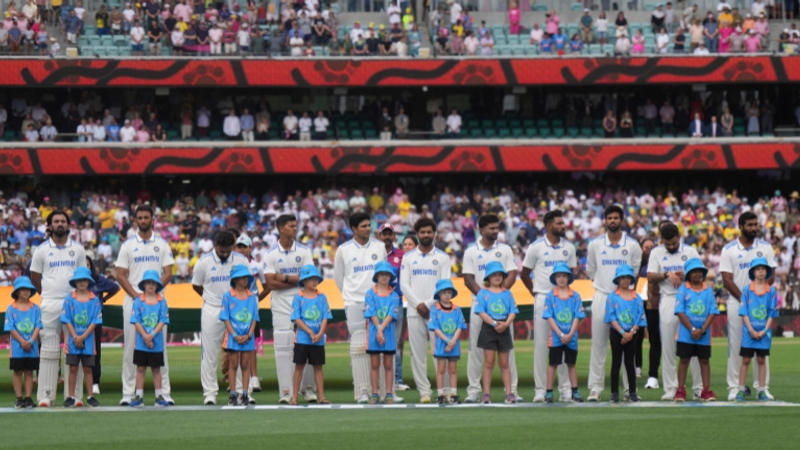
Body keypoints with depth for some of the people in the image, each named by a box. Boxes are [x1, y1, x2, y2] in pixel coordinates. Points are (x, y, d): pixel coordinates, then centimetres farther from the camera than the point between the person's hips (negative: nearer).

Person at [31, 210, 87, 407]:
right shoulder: (42, 250, 7)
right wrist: (50, 294, 9)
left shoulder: (78, 249, 11)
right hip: (50, 304, -1)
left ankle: (75, 395, -1)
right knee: (49, 349, -2)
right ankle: (45, 395, -1)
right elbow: (35, 277, 12)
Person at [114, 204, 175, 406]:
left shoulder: (162, 244, 9)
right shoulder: (128, 245, 8)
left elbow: (168, 273, 4)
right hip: (132, 299, 0)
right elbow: (120, 275, 3)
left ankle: (164, 392, -1)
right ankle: (128, 393, 0)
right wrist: (136, 295, -10)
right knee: (131, 346, -2)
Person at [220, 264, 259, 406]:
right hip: (233, 335, -2)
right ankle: (233, 395, 4)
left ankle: (245, 394, 6)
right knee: (233, 364, 0)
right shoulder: (228, 296, -2)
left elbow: (255, 318, 6)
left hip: (248, 336, 2)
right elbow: (225, 318, -3)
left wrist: (249, 334, -7)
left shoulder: (252, 296, 6)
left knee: (246, 364, 4)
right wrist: (234, 335, -12)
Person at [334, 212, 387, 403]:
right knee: (359, 347, -6)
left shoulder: (379, 247, 9)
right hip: (354, 304, -2)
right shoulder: (344, 250, 3)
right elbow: (338, 276, 14)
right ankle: (361, 392, -5)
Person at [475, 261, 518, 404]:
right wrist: (494, 323, -17)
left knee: (504, 363, 6)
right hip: (488, 328, -2)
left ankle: (509, 393, 5)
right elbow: (481, 312, -6)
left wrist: (506, 323, -14)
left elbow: (513, 311, 5)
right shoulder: (483, 293, 3)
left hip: (504, 328, 2)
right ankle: (486, 394, -1)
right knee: (489, 362, -3)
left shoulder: (507, 293, 11)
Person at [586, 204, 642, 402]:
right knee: (598, 344, -1)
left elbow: (635, 271, 13)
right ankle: (595, 388, 1)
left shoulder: (632, 245, 4)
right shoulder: (595, 245, 6)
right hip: (602, 296, 0)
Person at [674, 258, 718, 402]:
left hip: (704, 335, 2)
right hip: (686, 334, -2)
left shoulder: (708, 291, 5)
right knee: (684, 360, 1)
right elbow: (680, 312, -6)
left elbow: (712, 312, 1)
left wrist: (702, 330, -11)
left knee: (704, 360, 5)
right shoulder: (683, 290, -1)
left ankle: (706, 390, 9)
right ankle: (680, 390, 5)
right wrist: (692, 329, -14)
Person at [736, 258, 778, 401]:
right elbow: (744, 313, -3)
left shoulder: (772, 292, 2)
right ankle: (741, 390, 5)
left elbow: (772, 314, 1)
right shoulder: (747, 290, -1)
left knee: (761, 360, 6)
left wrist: (764, 330, -9)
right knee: (746, 360, 0)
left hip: (764, 332, 1)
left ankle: (762, 390, 10)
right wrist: (751, 330, -12)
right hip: (748, 331, -1)